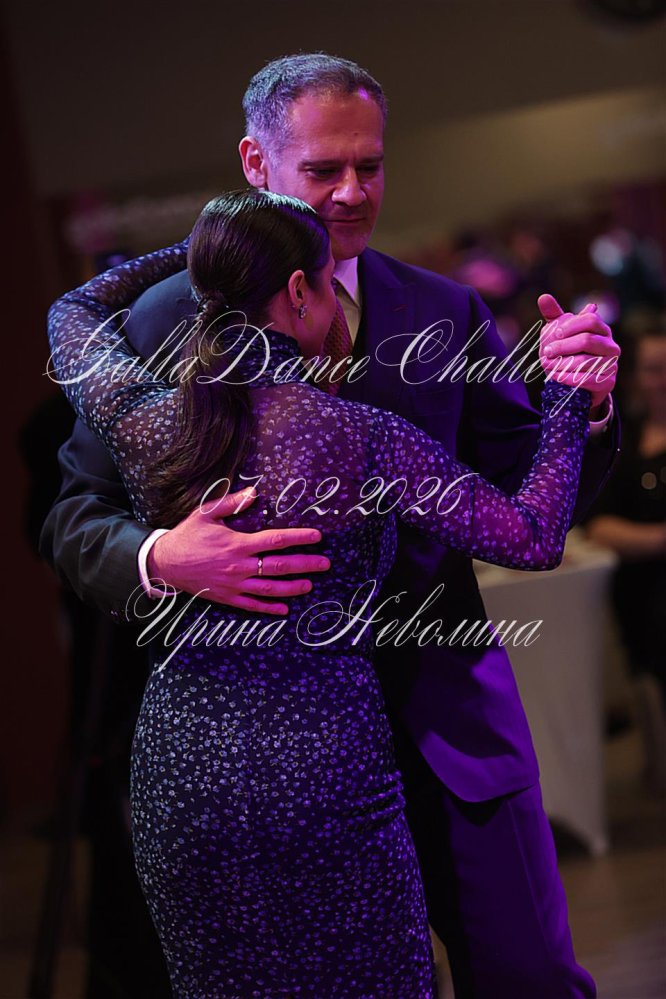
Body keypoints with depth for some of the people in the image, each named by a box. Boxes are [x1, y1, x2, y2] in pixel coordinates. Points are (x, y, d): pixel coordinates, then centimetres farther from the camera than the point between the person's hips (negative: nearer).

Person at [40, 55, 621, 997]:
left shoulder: (447, 314, 2)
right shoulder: (173, 318, -5)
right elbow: (76, 518, -4)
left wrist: (582, 409, -19)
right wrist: (162, 558, -26)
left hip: (443, 707, 2)